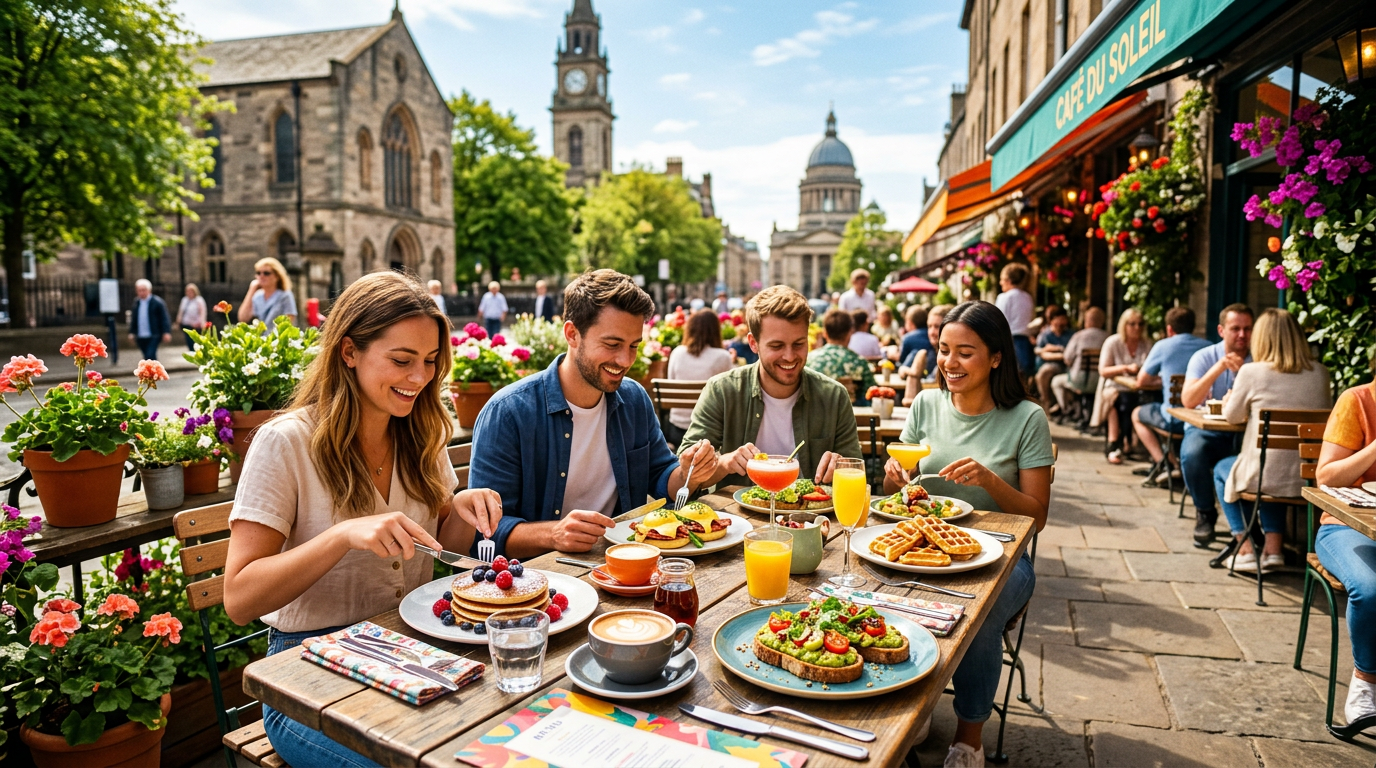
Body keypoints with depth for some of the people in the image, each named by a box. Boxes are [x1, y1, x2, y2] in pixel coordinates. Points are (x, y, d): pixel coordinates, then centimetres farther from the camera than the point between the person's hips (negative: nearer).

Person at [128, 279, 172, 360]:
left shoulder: (157, 302, -5)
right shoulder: (136, 302, 11)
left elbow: (164, 318, -9)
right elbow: (134, 319, 18)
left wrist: (166, 333, -16)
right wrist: (132, 332, 14)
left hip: (153, 336, -6)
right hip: (140, 337, 6)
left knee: (150, 356, -16)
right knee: (147, 357, 12)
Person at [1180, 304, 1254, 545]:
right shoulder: (1204, 357, 0)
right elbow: (1188, 401, -16)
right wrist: (1218, 368, -23)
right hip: (1206, 430, -1)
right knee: (1192, 453, -33)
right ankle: (1205, 513, -3)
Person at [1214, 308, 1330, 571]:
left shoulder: (1251, 372, -12)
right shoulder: (1320, 373, 0)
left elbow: (1231, 417, 2)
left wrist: (1229, 400, 24)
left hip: (1265, 478, -4)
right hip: (1310, 478, 5)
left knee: (1222, 469, 28)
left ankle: (1245, 549, 22)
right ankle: (1273, 547, 27)